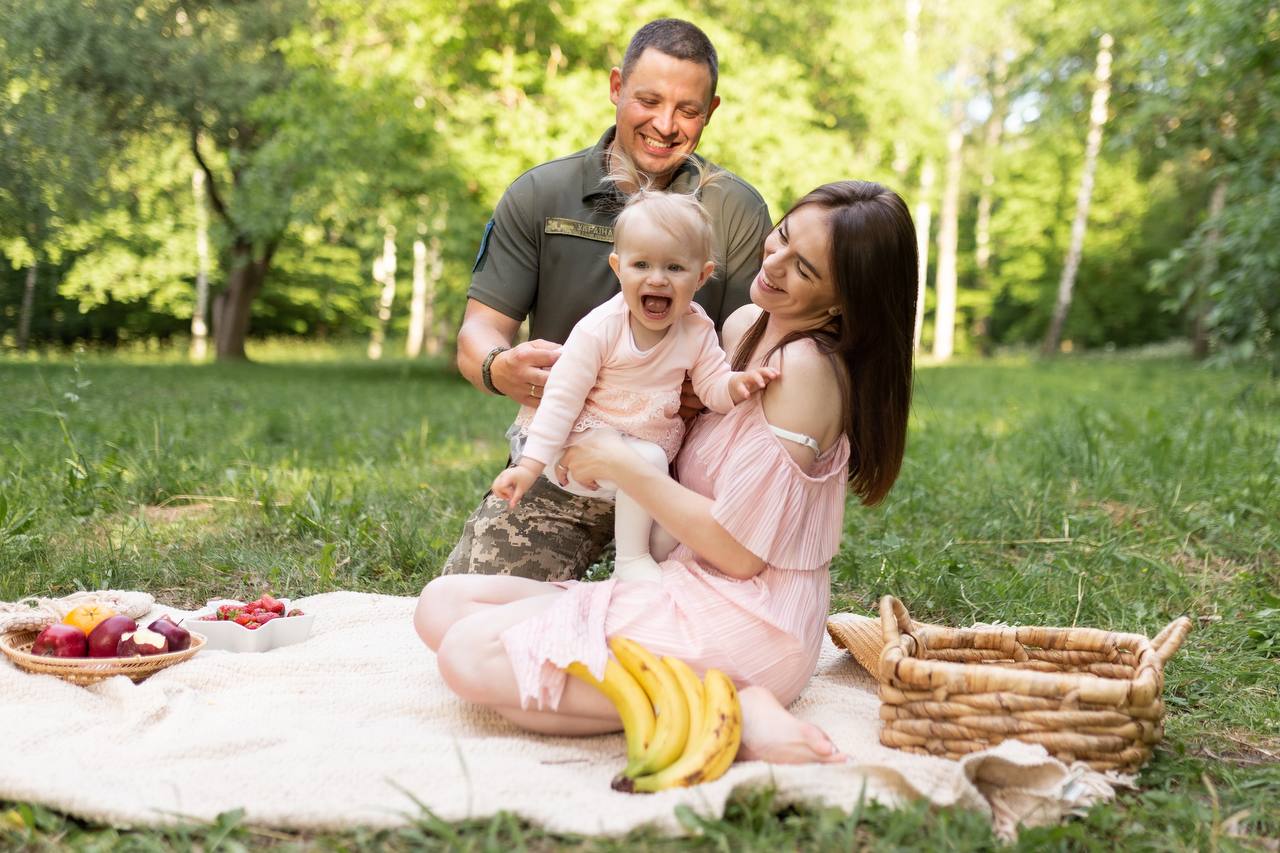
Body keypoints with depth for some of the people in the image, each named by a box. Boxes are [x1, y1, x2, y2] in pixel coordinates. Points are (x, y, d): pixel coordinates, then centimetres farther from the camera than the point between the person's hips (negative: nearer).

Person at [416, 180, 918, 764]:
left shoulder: (808, 365, -16)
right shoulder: (745, 326, 11)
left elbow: (740, 552, -18)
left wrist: (624, 468, -12)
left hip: (744, 625, -10)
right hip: (685, 587, 10)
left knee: (469, 658, -21)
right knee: (442, 604, 3)